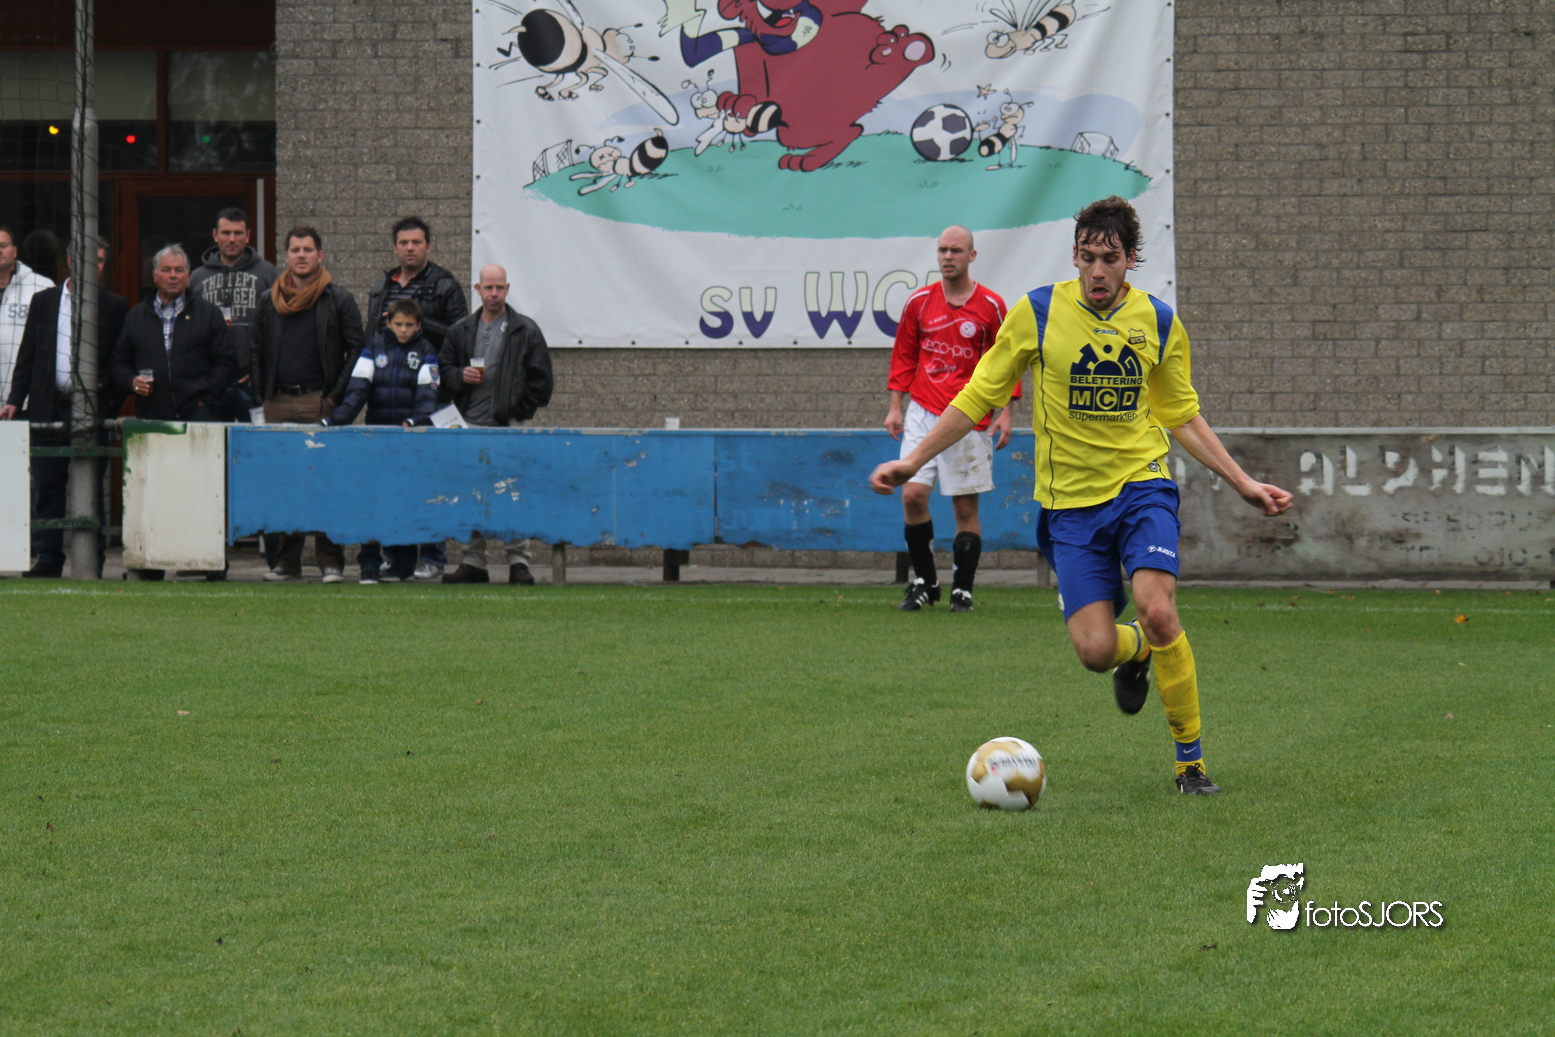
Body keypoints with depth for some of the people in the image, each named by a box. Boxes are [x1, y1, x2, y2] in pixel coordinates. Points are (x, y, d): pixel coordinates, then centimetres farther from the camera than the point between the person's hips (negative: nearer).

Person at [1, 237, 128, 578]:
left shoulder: (114, 306, 5)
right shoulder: (44, 301, 11)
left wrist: (111, 399, -10)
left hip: (92, 408, -2)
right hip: (49, 406, 2)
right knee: (47, 487, 3)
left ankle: (91, 560, 3)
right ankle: (47, 559, 8)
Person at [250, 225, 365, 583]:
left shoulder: (339, 300, 4)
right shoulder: (270, 301, 14)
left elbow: (356, 350, 2)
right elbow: (257, 352, 20)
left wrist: (336, 397, -6)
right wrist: (261, 397, 8)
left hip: (319, 402, -3)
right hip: (278, 403, 3)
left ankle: (331, 562, -4)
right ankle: (286, 561, 8)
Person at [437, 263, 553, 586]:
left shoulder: (525, 331, 4)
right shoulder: (460, 332, 14)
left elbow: (540, 380, 4)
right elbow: (444, 373, 17)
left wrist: (520, 413, -5)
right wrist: (461, 376, -5)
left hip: (509, 426, -3)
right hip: (471, 425, 3)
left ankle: (519, 561, -5)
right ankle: (473, 562, 8)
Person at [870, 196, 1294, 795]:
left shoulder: (1158, 323, 2)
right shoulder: (1036, 314, -5)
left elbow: (1183, 417, 15)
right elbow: (978, 397, 4)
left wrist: (1243, 484, 12)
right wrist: (912, 462, -1)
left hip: (1141, 485, 0)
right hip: (1070, 500, 0)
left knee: (1157, 611, -23)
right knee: (1096, 651, -11)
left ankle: (1191, 761, -6)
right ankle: (1135, 652, 30)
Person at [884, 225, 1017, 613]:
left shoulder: (991, 306, 0)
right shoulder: (919, 302, 6)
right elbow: (903, 357, 15)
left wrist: (1005, 413, -2)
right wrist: (895, 406, 9)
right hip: (923, 413, 2)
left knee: (966, 506, -1)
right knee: (912, 495, -9)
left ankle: (963, 589, 8)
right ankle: (924, 582, 5)